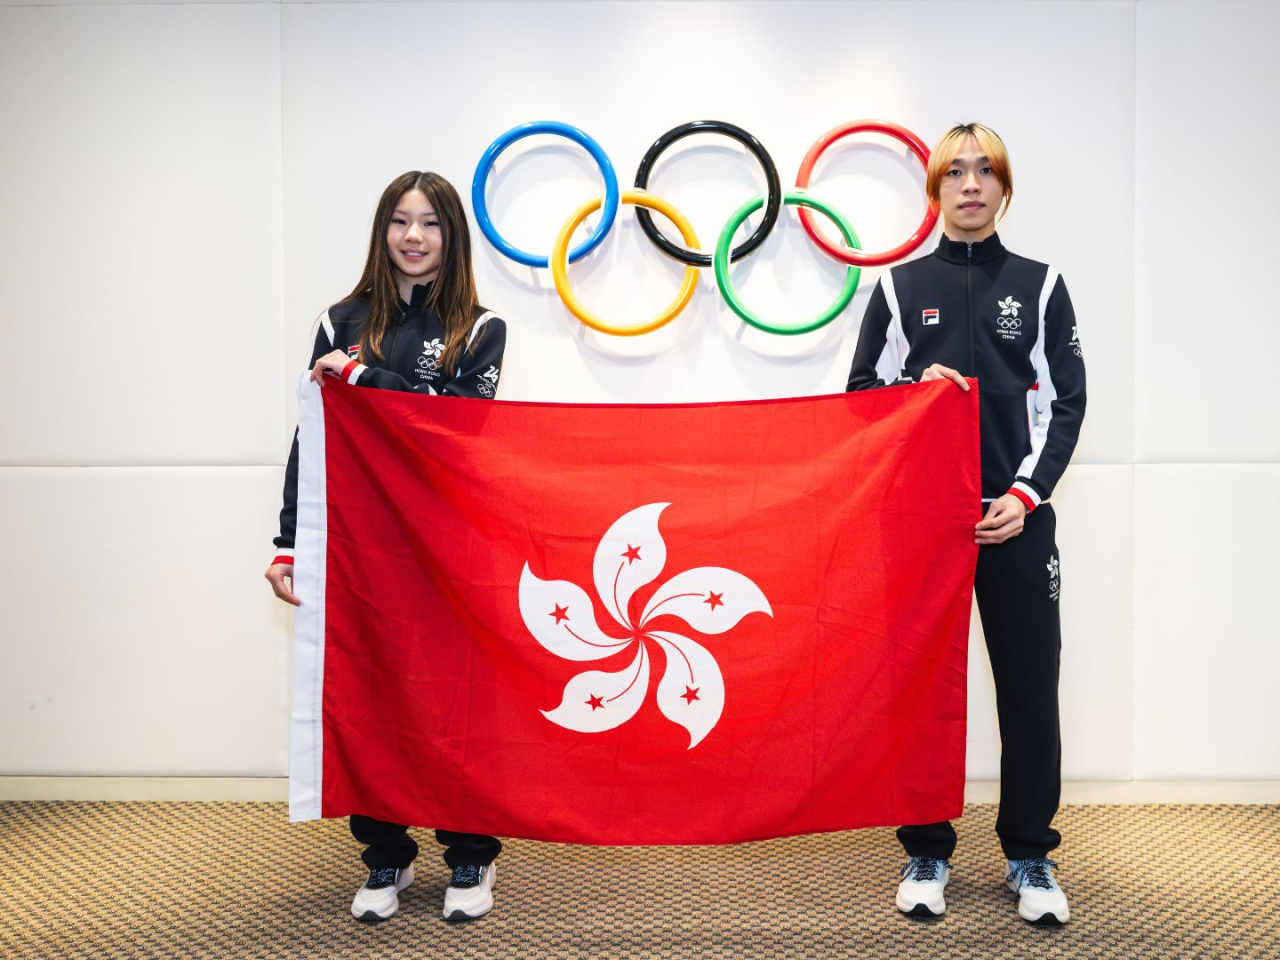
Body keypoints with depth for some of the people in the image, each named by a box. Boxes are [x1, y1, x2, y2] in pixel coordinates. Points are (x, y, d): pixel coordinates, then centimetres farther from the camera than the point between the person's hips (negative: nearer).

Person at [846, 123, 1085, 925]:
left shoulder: (1039, 285, 8)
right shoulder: (902, 287, 8)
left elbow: (1068, 401, 5)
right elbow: (863, 392, 9)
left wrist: (1028, 494, -7)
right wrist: (920, 386, -12)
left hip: (1017, 518, 0)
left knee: (1030, 690, 2)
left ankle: (1031, 857, 16)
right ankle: (927, 853, 16)